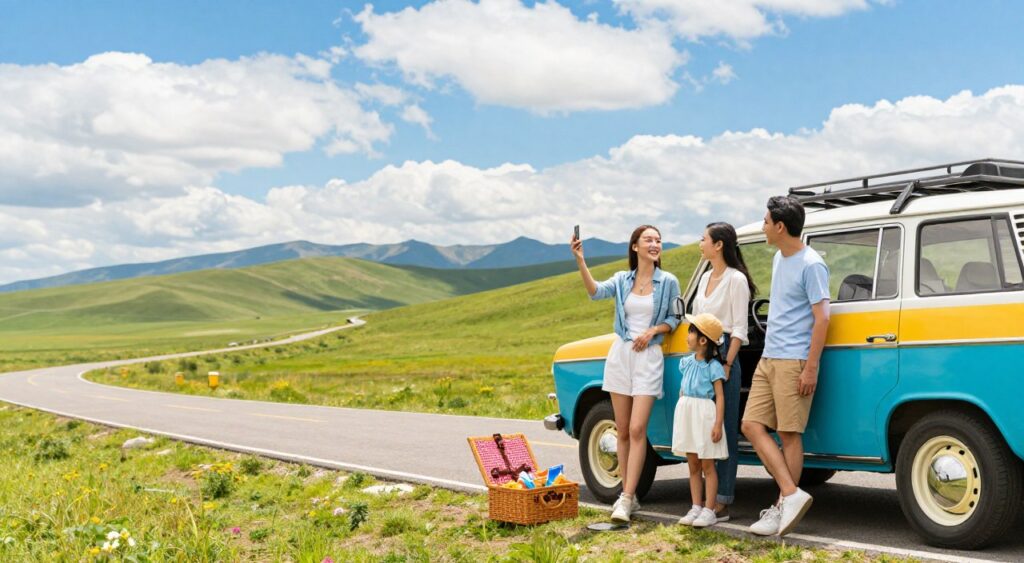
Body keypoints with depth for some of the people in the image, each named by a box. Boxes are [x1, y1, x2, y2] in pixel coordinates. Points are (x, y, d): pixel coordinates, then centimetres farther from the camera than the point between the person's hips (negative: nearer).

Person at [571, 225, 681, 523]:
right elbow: (596, 291, -11)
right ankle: (628, 495, 16)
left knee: (637, 430, -12)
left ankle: (626, 500, -11)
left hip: (649, 357, -3)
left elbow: (674, 319, 7)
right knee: (622, 430, 7)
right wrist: (580, 261, -24)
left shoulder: (668, 282, 1)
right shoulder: (622, 279, 7)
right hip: (620, 354, 3)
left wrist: (653, 331, -11)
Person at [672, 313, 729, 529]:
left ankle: (709, 510, 2)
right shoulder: (687, 362, 10)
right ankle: (696, 508, 14)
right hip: (687, 413, 7)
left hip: (705, 415, -6)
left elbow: (720, 396, -11)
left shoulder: (713, 366, -9)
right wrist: (681, 412, 15)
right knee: (693, 466, 9)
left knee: (707, 466, -1)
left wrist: (718, 424, -16)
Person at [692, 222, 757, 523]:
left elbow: (739, 328, -11)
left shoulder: (736, 279, -8)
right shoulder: (706, 278, 15)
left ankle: (722, 503, 1)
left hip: (724, 355, -8)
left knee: (724, 430, -3)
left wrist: (727, 365, -15)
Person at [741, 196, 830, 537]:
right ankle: (791, 495, 2)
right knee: (752, 425, 2)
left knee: (789, 434, -3)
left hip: (793, 362, -9)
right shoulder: (779, 259, 15)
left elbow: (822, 319, -15)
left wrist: (810, 368, -18)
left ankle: (782, 506, 3)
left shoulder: (811, 265, -12)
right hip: (768, 359, 9)